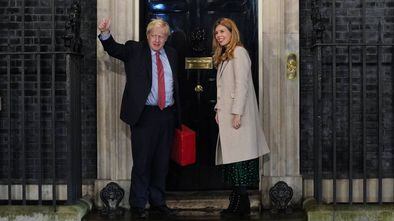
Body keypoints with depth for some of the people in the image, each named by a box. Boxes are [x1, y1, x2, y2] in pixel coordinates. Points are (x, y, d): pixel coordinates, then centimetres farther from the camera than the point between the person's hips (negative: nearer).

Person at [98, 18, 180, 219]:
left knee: (162, 163, 11)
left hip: (167, 115, 4)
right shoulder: (135, 50, 2)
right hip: (145, 114, -4)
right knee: (142, 162, 0)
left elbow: (175, 83, 16)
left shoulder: (171, 54, 14)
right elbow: (114, 49, -12)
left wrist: (177, 113, 11)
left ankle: (157, 203, 23)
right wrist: (105, 33, -32)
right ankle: (138, 204, 11)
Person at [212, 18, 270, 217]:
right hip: (226, 113, 9)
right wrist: (219, 109, 13)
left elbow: (242, 85, -14)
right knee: (231, 157, 5)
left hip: (237, 114, -9)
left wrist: (236, 113, -18)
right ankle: (240, 204, 8)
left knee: (237, 158, -9)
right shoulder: (223, 56, 21)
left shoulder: (239, 52, -7)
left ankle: (240, 205, -5)